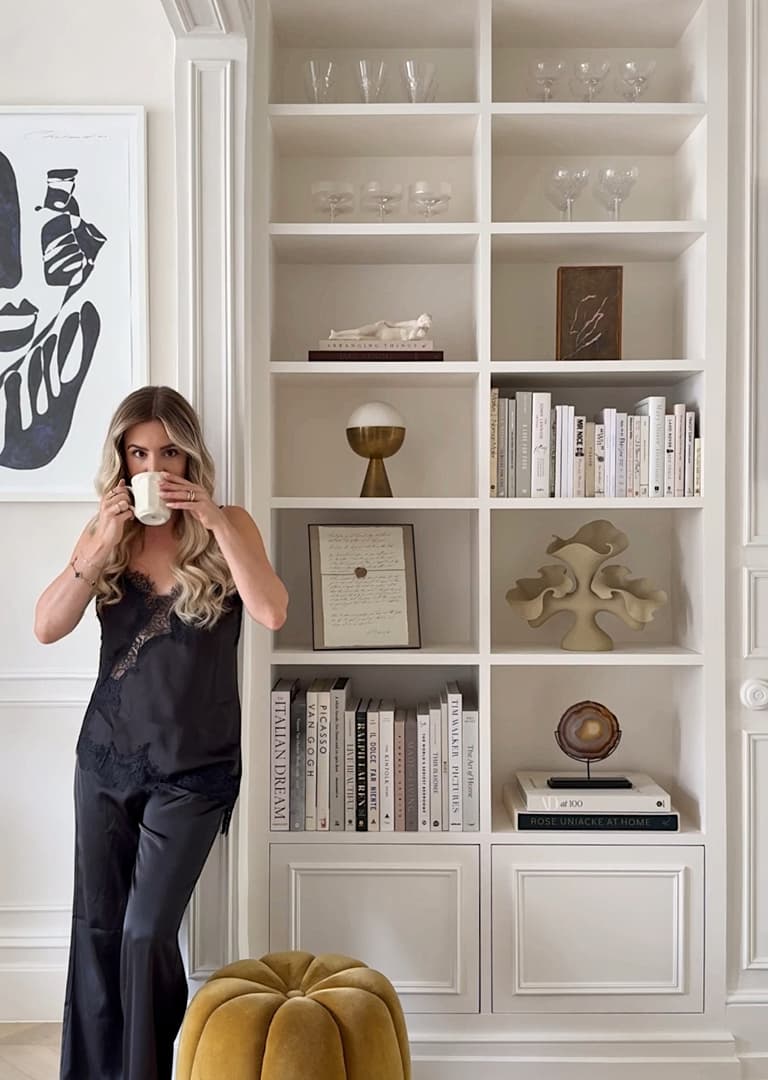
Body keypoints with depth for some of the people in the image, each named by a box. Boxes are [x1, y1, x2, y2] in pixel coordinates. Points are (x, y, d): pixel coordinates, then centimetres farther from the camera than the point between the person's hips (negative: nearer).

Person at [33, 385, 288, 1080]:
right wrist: (103, 546, -19)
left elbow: (273, 614, -22)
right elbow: (47, 628, -8)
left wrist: (214, 520, -25)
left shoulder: (227, 526, -6)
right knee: (96, 927, 11)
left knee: (147, 933, -2)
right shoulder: (105, 532, 2)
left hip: (193, 768, -3)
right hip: (106, 756, 3)